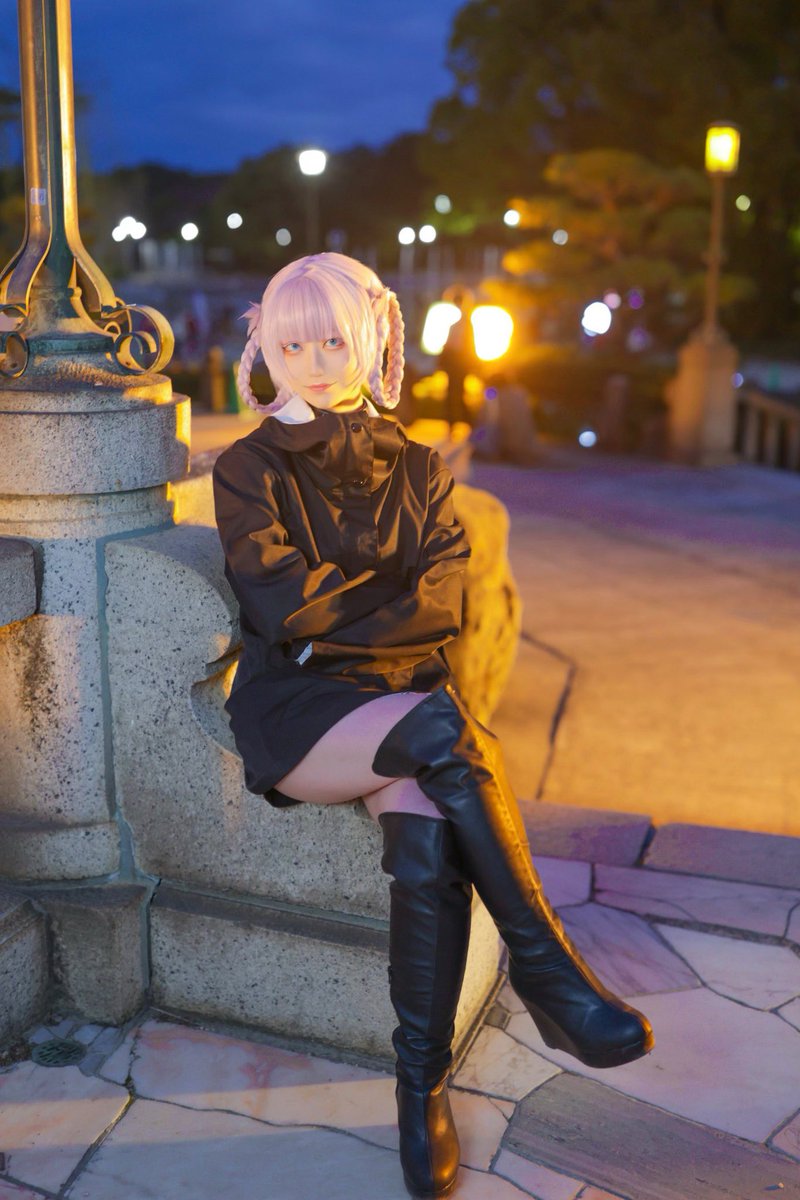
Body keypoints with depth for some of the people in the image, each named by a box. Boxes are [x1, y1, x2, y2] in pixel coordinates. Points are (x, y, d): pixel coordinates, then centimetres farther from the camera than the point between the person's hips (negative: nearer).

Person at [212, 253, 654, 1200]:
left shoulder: (417, 470, 15)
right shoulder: (250, 470, 7)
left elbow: (447, 603, 1)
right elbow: (281, 607, -8)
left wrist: (339, 623, -11)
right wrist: (398, 595, -3)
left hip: (401, 697, 3)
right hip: (295, 712, -2)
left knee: (429, 846, -30)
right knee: (442, 731, -34)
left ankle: (422, 1087, -14)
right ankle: (545, 966, -22)